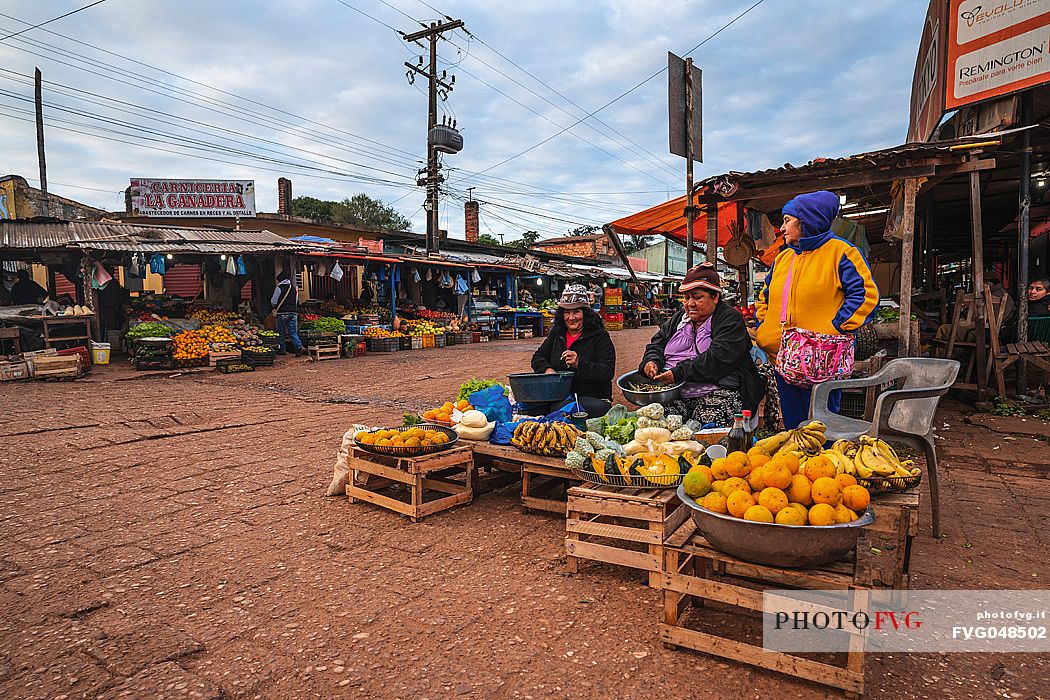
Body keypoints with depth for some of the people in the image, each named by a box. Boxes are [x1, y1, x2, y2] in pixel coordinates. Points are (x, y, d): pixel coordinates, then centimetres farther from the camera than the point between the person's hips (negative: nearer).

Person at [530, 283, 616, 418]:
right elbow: (538, 358, 15)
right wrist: (547, 369, -9)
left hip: (593, 398, -4)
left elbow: (608, 372, -11)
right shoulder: (556, 334, 15)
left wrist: (579, 364, -25)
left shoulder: (600, 336, -2)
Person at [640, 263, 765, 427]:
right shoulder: (677, 319, 23)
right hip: (673, 392, 4)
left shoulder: (730, 319, 2)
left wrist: (680, 373, -21)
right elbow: (656, 345, 21)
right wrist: (650, 361, -4)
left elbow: (718, 359, -13)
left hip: (717, 392, -4)